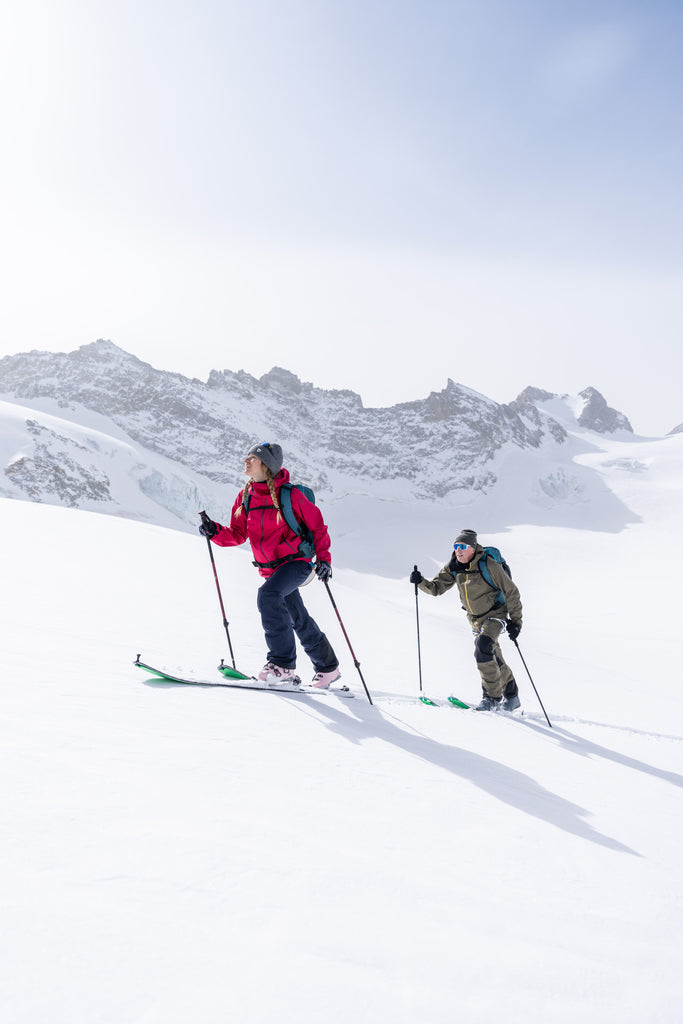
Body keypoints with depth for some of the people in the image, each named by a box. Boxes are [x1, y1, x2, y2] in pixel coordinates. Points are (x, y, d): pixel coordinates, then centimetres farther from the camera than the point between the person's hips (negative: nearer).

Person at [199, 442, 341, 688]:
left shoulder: (289, 494, -12)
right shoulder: (245, 496, 4)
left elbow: (316, 525, -5)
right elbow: (238, 535, 8)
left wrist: (323, 557, -13)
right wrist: (215, 532, -10)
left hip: (297, 561, -6)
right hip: (270, 569, 6)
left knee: (268, 594, -30)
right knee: (299, 620, 12)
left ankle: (283, 664, -24)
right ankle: (328, 668, 30)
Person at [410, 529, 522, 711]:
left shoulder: (489, 565, -22)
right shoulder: (453, 568, -6)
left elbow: (511, 592, -14)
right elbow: (436, 588, -1)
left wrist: (515, 620, -13)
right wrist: (421, 582, -21)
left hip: (495, 614, -6)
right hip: (476, 619, 6)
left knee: (482, 644, -30)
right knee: (494, 660, 15)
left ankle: (492, 696, -20)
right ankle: (511, 696, 36)